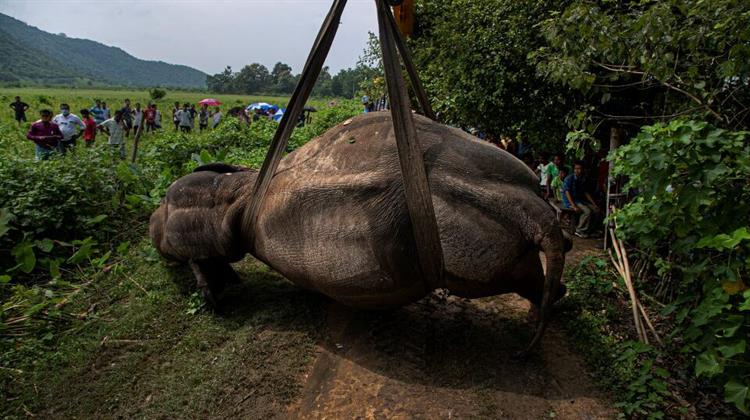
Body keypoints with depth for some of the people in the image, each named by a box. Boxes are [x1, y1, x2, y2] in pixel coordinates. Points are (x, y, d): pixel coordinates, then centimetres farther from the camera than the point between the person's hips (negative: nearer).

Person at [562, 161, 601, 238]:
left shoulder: (583, 179, 8)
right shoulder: (569, 178, -14)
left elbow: (586, 193, 13)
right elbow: (567, 193, -19)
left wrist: (594, 204, 6)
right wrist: (574, 206, -28)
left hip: (580, 200, 8)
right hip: (570, 200, -8)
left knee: (596, 209, -8)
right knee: (587, 211, -26)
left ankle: (590, 229, 2)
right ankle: (580, 231, -11)